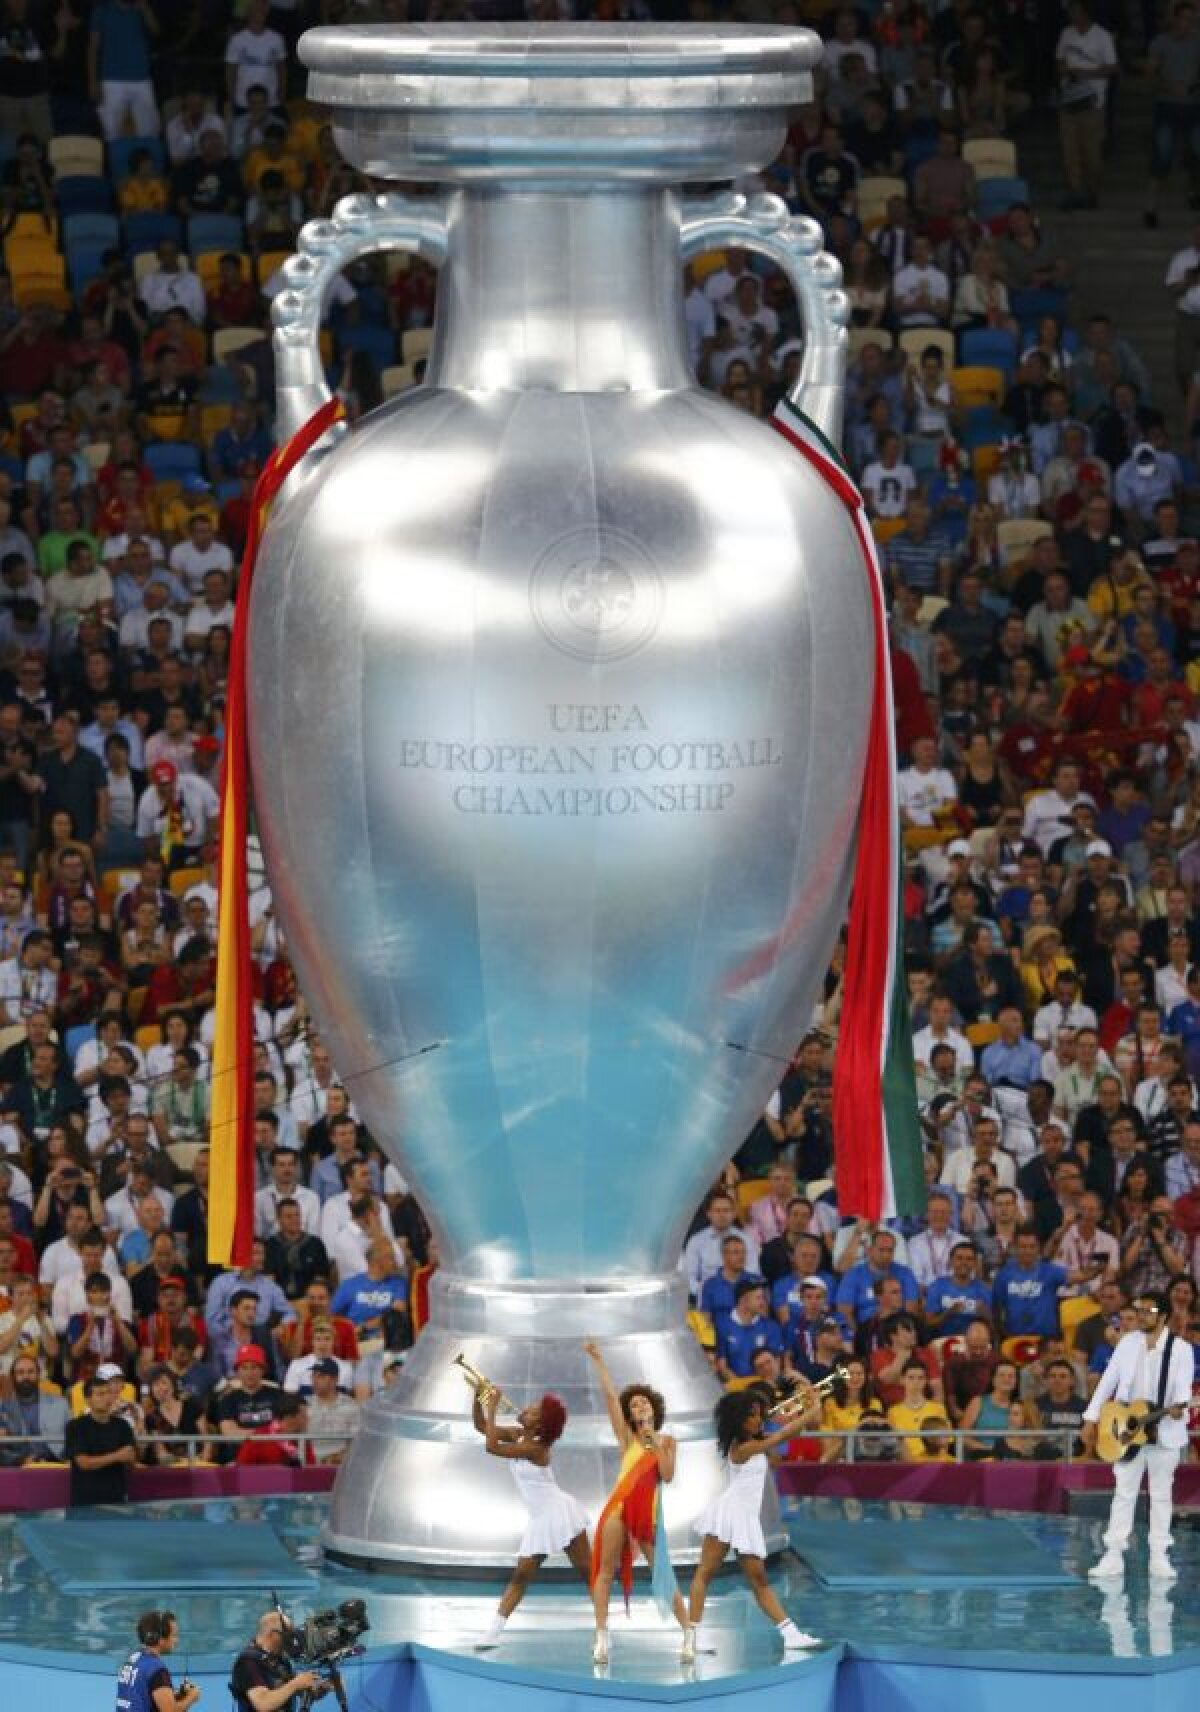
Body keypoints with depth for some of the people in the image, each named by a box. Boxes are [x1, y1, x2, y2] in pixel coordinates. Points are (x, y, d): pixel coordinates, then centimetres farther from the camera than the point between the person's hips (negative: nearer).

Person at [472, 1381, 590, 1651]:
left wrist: (492, 1408, -24)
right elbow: (481, 1426, 8)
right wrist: (479, 1398, -9)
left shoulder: (535, 1448, -22)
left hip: (560, 1512, -8)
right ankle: (492, 1633, 1)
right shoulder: (517, 1435, 2)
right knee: (521, 1575, 5)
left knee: (587, 1570, -3)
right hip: (539, 1519, 8)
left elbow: (491, 1447, -29)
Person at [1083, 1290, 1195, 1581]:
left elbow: (1183, 1382, -18)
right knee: (1124, 1492, 2)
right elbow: (1108, 1381, 7)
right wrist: (1091, 1420, 3)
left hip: (1165, 1432, -3)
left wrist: (1179, 1405, -40)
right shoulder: (1128, 1342, 5)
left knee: (1161, 1495, 4)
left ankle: (1159, 1558, 9)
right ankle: (1113, 1557, 3)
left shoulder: (1181, 1349, -5)